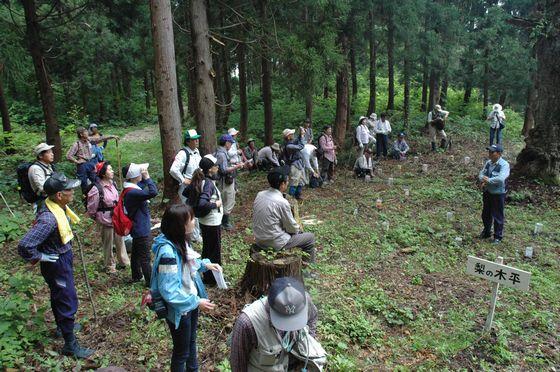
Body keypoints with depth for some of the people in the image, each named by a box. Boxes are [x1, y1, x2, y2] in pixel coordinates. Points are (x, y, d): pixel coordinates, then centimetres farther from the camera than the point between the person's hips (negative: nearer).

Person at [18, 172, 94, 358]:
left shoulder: (59, 206, -7)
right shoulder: (48, 219, -36)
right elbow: (25, 246, -38)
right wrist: (40, 257, -21)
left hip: (64, 258, 9)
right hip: (57, 264, -9)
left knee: (58, 295, 28)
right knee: (68, 302, 2)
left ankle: (63, 326, 50)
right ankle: (70, 345, 18)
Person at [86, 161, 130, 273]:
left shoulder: (112, 183, -2)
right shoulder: (96, 189, -23)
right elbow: (91, 209, -14)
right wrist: (99, 219, -2)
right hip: (106, 221, -6)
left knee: (120, 240, 20)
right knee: (108, 245, 12)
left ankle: (124, 262, 38)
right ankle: (110, 266, 31)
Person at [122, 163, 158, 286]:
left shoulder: (131, 188, 1)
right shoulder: (132, 192, -30)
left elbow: (143, 186, 17)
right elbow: (153, 192, -42)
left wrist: (145, 178, -4)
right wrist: (147, 177, -31)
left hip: (137, 228, 10)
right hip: (142, 230, -10)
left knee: (136, 253, 23)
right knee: (145, 257, 4)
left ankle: (136, 276, 39)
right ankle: (150, 281, 16)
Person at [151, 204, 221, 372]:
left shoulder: (181, 241, -7)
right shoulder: (168, 251, -34)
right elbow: (169, 291, -32)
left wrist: (204, 264, -2)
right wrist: (196, 302, -26)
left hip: (191, 301, 8)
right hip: (179, 309, -8)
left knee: (191, 341, 30)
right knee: (181, 350, 17)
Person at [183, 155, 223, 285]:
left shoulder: (199, 180, 2)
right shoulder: (209, 183, -25)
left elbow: (186, 192, 14)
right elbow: (202, 204, -35)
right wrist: (215, 204, -21)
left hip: (204, 221, 9)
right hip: (212, 223, -9)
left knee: (207, 249, 22)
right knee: (215, 251, 7)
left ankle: (207, 276, 36)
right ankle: (213, 278, 21)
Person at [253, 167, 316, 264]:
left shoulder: (260, 195, -2)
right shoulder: (282, 202, -24)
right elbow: (292, 228, -13)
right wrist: (298, 228, 11)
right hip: (275, 244, -8)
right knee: (310, 237, 8)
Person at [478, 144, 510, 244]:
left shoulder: (504, 165, -18)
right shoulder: (488, 163, 4)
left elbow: (501, 179, -30)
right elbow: (481, 174, 6)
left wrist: (488, 180, -20)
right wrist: (483, 180, -15)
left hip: (498, 194, -7)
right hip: (487, 192, 7)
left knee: (497, 216, 4)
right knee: (486, 214, 19)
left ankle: (498, 236, 19)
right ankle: (486, 232, 39)